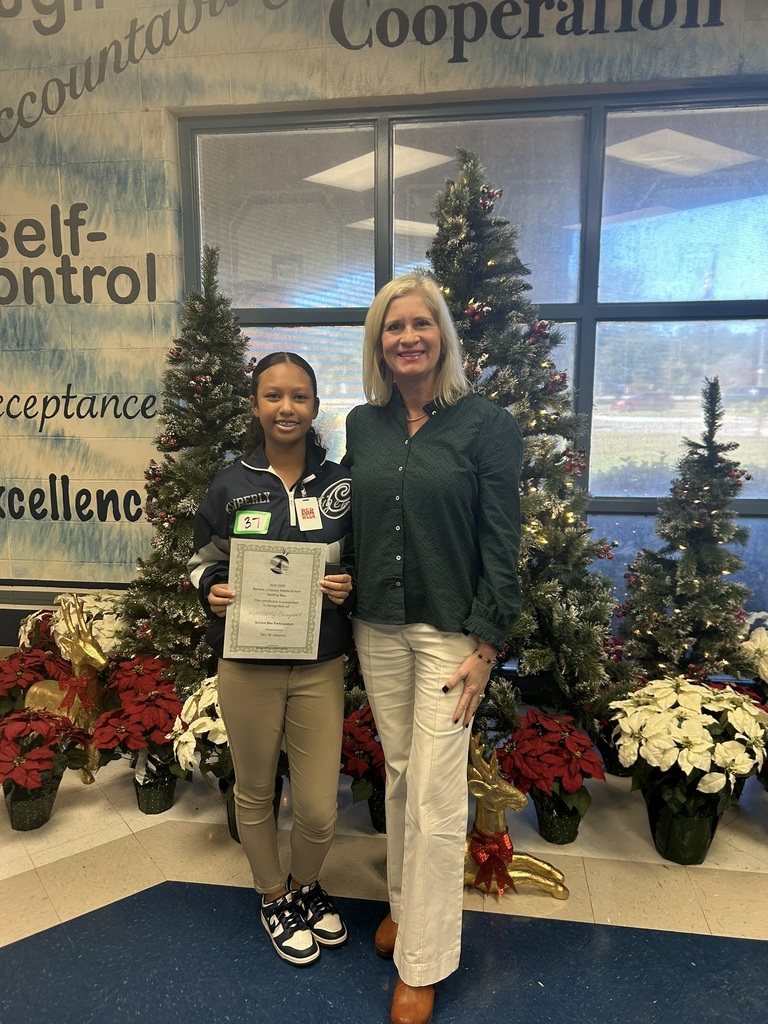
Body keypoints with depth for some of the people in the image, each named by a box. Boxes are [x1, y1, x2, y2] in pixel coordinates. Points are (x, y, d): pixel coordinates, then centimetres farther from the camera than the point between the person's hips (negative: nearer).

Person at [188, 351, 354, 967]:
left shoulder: (341, 483, -1)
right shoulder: (231, 485, -3)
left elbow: (360, 562, 8)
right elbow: (203, 562, 6)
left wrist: (349, 583, -12)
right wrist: (213, 591, -14)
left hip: (320, 666, 0)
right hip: (247, 666, 0)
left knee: (319, 808, 6)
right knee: (255, 792, 17)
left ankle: (306, 885, 41)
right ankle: (274, 898, 45)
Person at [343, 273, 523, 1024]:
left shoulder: (486, 425, -8)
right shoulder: (362, 425, 5)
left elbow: (501, 545, -9)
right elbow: (349, 527, 10)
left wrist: (486, 645, -11)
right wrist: (340, 608, 7)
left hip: (449, 631, -4)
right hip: (376, 627, 4)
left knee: (435, 795, 3)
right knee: (399, 774, 18)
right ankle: (404, 899, 41)